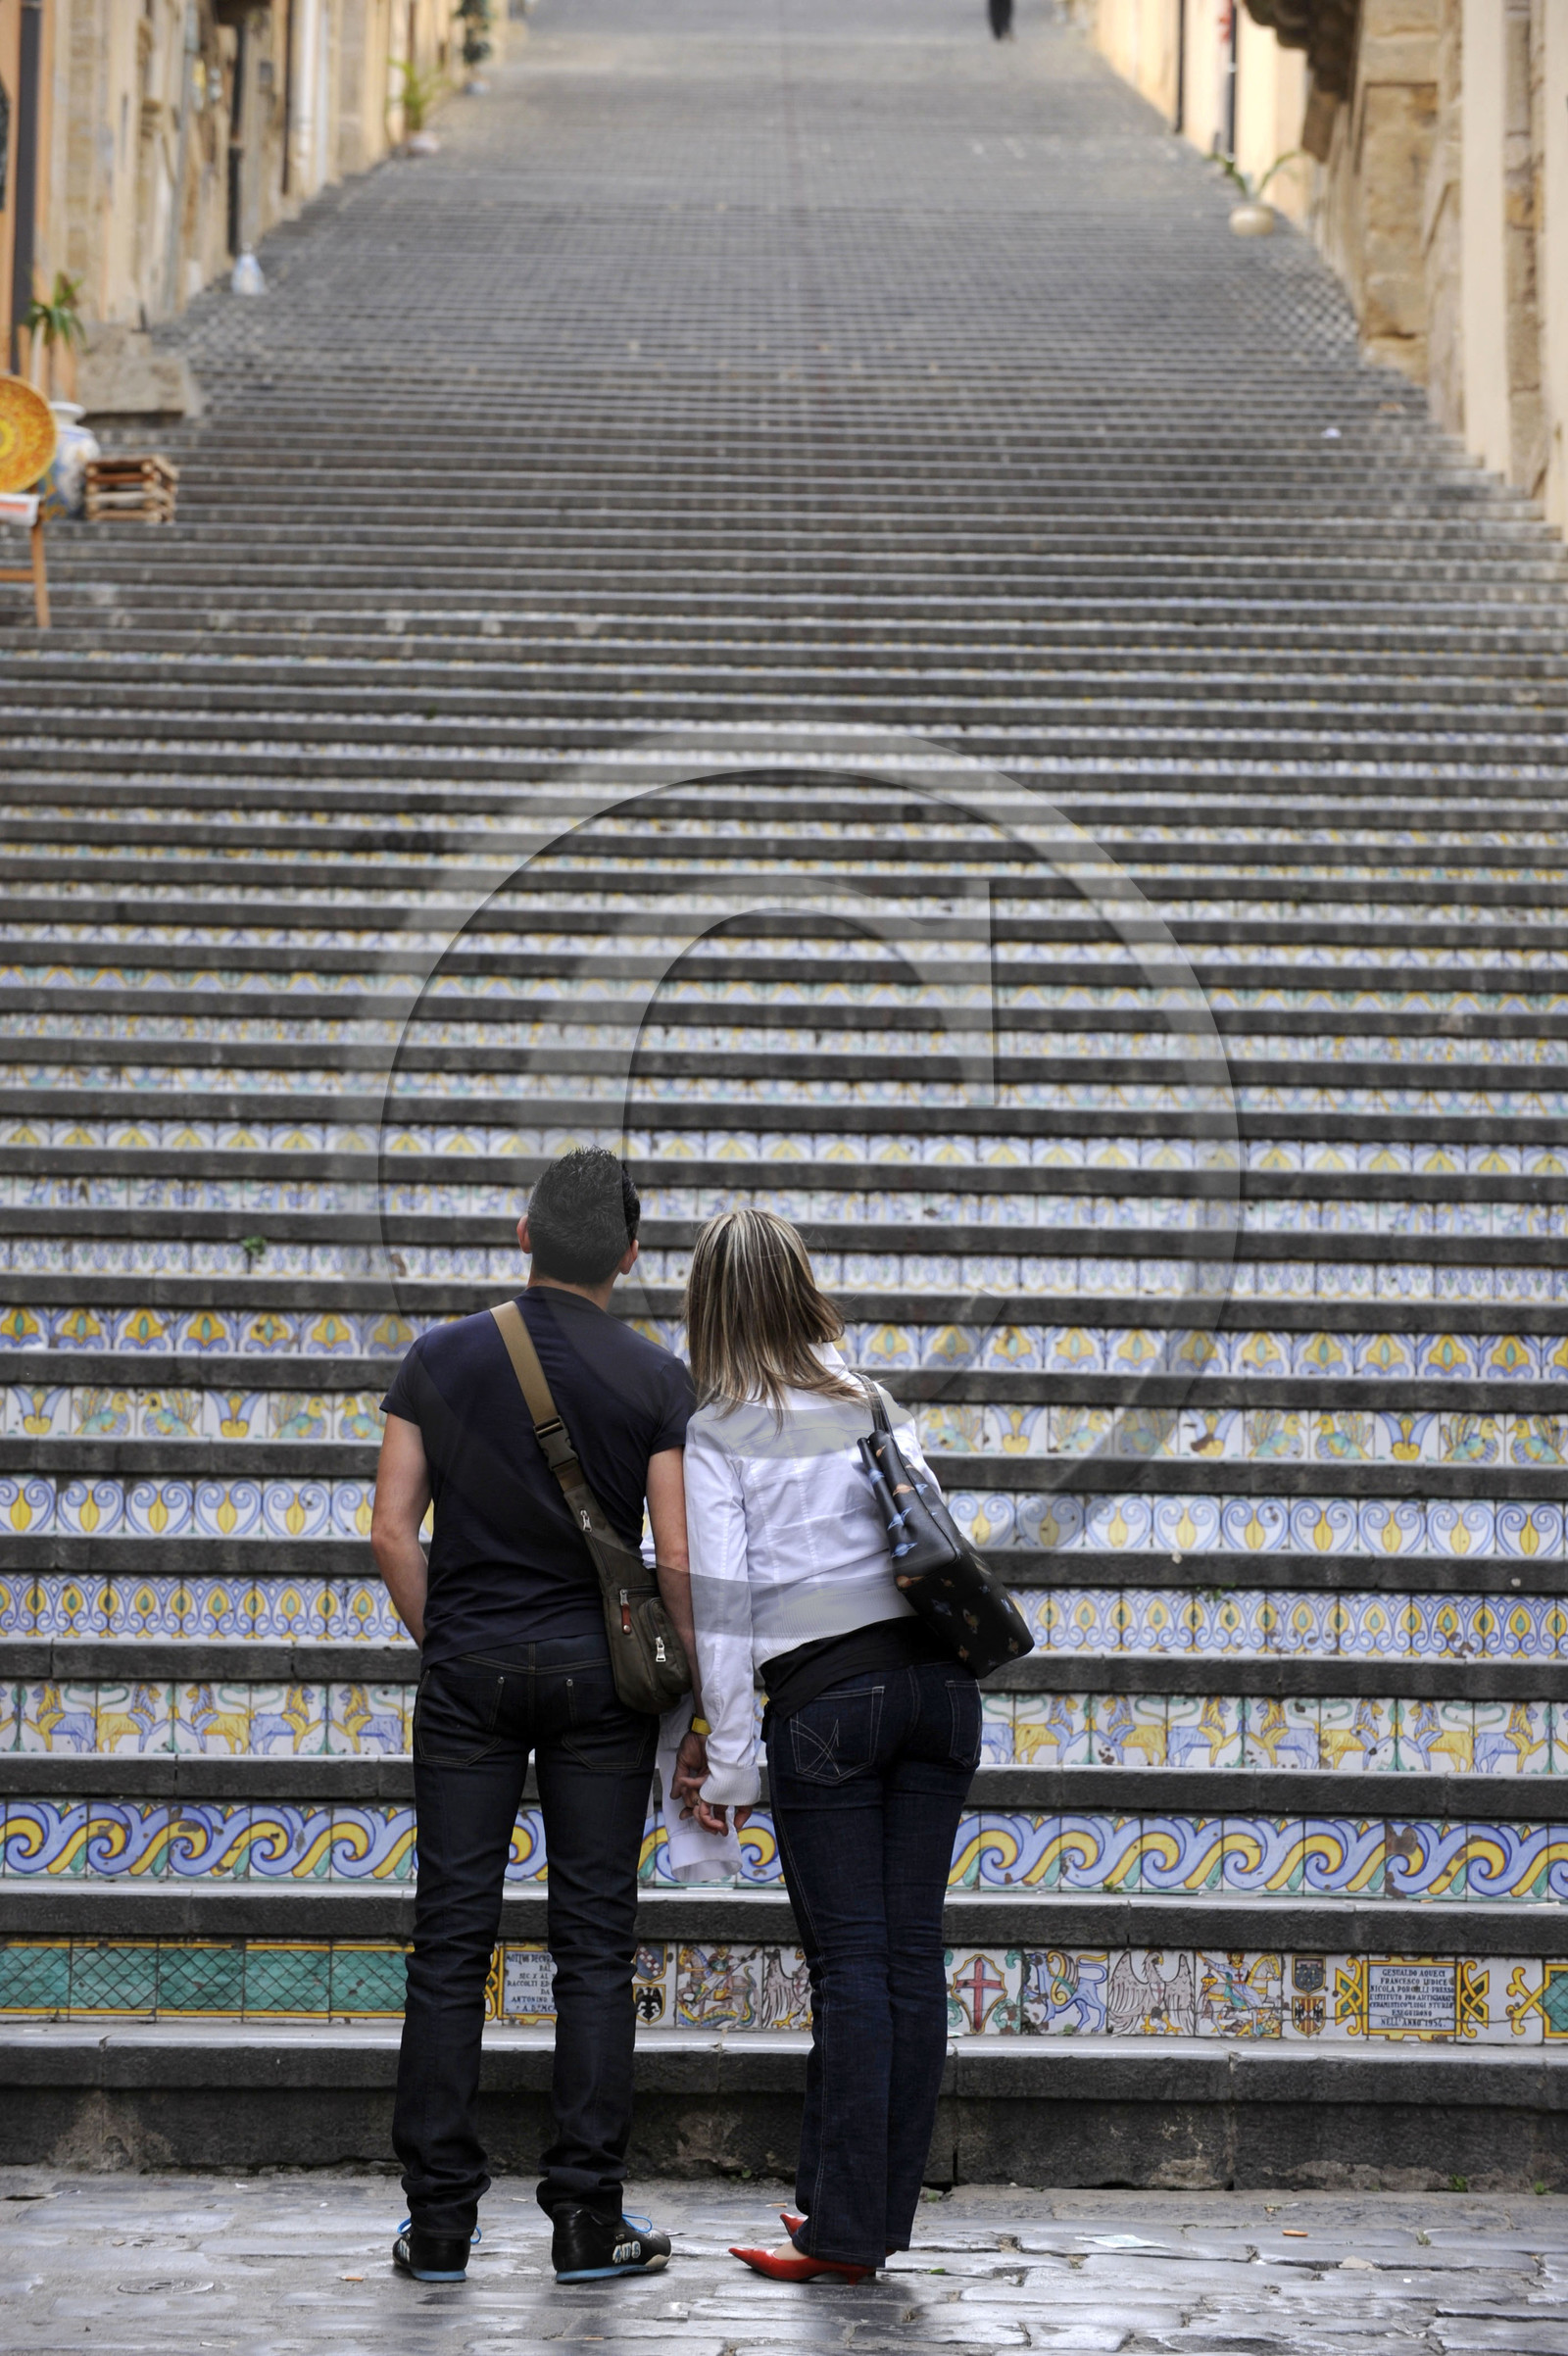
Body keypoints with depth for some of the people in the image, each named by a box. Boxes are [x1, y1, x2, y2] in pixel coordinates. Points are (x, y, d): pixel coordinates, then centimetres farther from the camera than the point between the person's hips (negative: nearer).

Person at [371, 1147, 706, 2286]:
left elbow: (393, 1530, -1)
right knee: (595, 1944, 3)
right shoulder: (656, 1379, -4)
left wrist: (441, 1644, 13)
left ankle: (440, 2219, 4)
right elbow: (678, 1560, -7)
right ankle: (588, 2219, 3)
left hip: (470, 1669, 1)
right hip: (596, 1674, -1)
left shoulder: (442, 1358, 1)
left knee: (452, 1940, 3)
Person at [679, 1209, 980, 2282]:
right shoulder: (877, 1406, 15)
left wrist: (727, 1764, -3)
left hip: (825, 1697, -4)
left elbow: (721, 1600, -6)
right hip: (937, 1676, 4)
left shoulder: (718, 1435, -2)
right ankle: (883, 2213, 13)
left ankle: (844, 2226, 0)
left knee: (852, 1959, -2)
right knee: (913, 1951, 6)